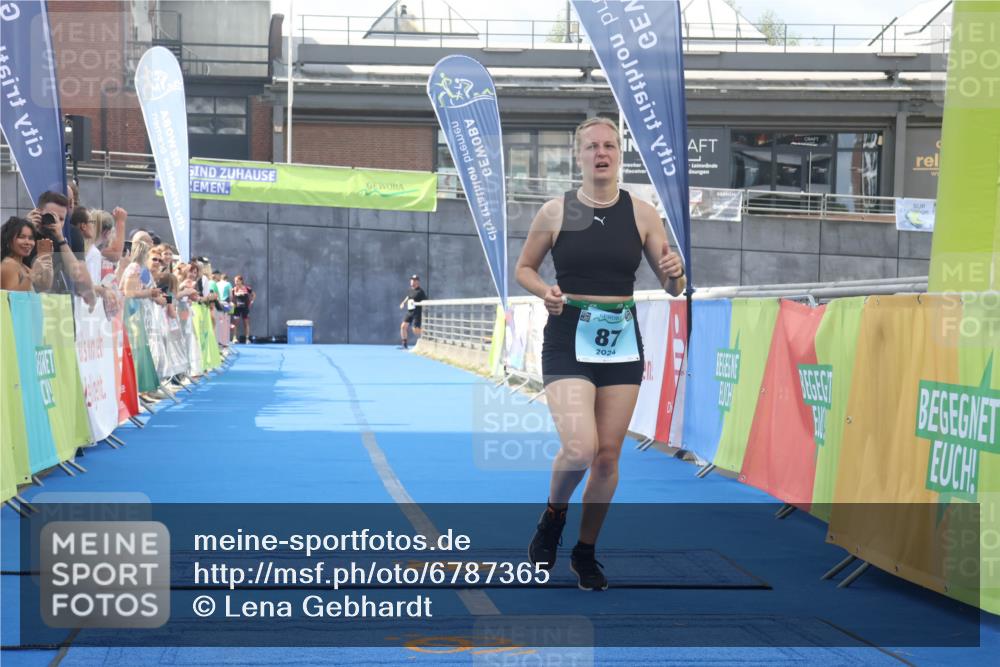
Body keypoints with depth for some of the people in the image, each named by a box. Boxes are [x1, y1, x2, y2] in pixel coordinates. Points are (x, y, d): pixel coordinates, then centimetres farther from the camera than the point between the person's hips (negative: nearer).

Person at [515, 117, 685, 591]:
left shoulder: (642, 213, 3)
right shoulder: (556, 212, -1)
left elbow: (671, 286, 6)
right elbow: (524, 268, 10)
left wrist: (674, 273, -17)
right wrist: (545, 291, -11)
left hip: (622, 342, 3)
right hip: (568, 341, -2)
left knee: (608, 456, 6)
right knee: (580, 449, -19)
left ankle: (585, 553, 25)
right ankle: (552, 517, 13)